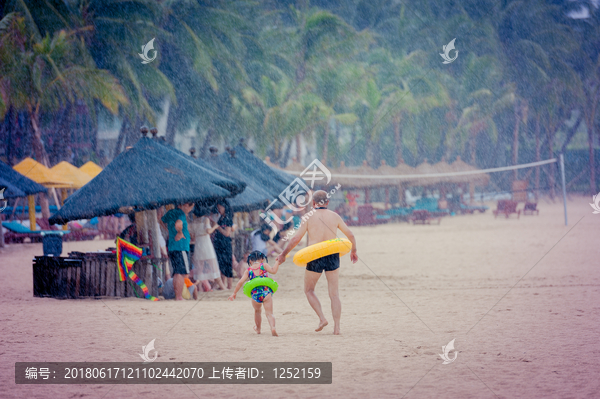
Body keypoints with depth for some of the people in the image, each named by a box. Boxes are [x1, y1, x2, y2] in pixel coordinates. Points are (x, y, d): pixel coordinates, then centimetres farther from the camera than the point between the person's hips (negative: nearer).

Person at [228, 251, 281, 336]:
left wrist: (234, 293, 14)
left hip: (255, 294, 2)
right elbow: (273, 271, -9)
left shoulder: (248, 270, 11)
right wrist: (277, 262, 6)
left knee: (257, 311, 29)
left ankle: (258, 329, 45)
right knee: (269, 313, -7)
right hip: (266, 293, -2)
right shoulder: (264, 265, 6)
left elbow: (241, 282, 6)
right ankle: (273, 327, -33)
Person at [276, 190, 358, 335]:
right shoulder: (334, 216, 5)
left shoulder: (309, 217, -3)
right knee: (334, 293, 8)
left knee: (309, 290, 16)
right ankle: (337, 327, 3)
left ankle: (322, 318, 0)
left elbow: (296, 239, -4)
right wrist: (353, 251, 29)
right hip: (332, 256, 2)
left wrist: (283, 254, 7)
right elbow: (350, 235, 12)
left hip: (315, 258, -2)